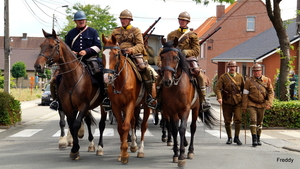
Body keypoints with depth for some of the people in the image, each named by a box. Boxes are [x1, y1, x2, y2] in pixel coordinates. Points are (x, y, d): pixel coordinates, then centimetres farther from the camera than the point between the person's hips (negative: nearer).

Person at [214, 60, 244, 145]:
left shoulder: (240, 77, 9)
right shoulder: (223, 77, 2)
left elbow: (243, 89, 15)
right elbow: (217, 88, -7)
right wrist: (219, 97, -23)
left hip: (237, 101, 0)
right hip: (226, 102, 0)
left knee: (238, 119, -10)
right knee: (227, 121, 5)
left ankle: (236, 137, 3)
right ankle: (229, 138, 19)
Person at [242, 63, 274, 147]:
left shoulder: (267, 80, -1)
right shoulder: (249, 80, -5)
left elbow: (271, 92, 0)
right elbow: (245, 94, -3)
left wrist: (269, 103, -13)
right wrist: (244, 106, -4)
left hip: (262, 105, 2)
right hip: (251, 104, -2)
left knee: (259, 122, 11)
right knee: (253, 120, -17)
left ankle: (258, 139, 25)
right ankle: (254, 140, -18)